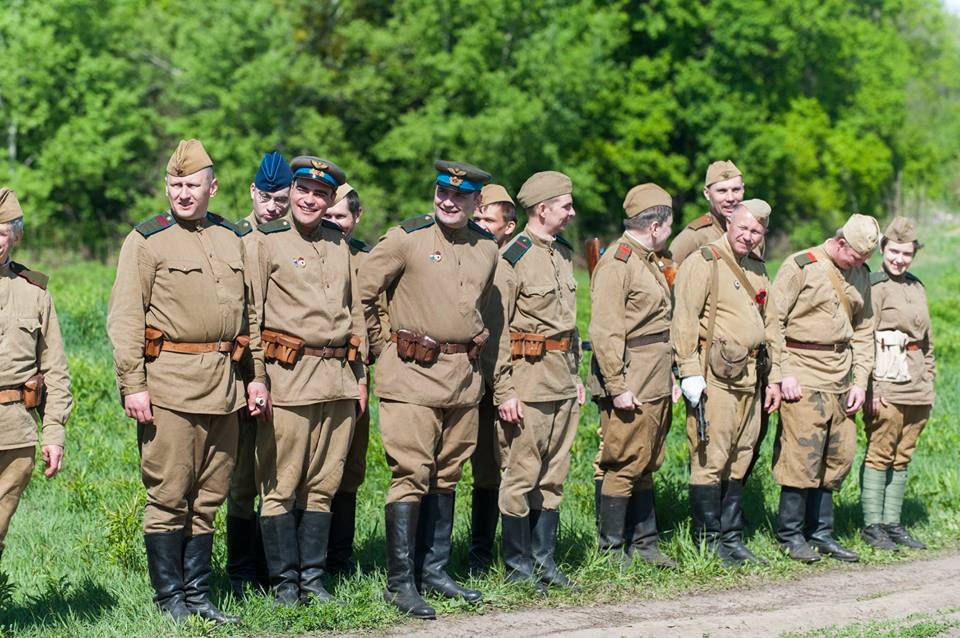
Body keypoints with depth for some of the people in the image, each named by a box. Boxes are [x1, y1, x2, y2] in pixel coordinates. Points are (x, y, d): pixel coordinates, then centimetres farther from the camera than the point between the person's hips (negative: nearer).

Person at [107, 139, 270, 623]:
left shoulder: (232, 239, 14)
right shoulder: (146, 241, -2)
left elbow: (249, 312, 20)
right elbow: (124, 319, -6)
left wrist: (258, 375, 14)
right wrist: (132, 386, -13)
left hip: (224, 385, 5)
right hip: (169, 383, -5)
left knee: (209, 497, 9)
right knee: (168, 496, -3)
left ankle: (198, 593, 17)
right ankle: (170, 597, 5)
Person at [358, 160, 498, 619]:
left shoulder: (487, 248, 9)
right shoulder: (406, 238, -8)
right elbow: (361, 293, -3)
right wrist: (382, 347, 1)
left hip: (463, 377, 6)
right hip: (412, 374, -6)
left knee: (446, 476, 11)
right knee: (411, 476, -8)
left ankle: (434, 570, 20)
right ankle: (399, 582, -4)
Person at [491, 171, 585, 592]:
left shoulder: (563, 254, 14)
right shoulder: (513, 258, -11)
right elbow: (497, 329, -12)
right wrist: (504, 391, -15)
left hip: (562, 380, 8)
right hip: (529, 378, -8)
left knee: (554, 474, 11)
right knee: (522, 474, -3)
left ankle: (544, 560, 18)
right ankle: (517, 565, 6)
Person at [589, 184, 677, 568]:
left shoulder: (649, 262, 18)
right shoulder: (616, 263, -14)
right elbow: (605, 331, -20)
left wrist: (669, 378, 21)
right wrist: (617, 388, -23)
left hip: (656, 385, 10)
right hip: (631, 387, -10)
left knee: (646, 465, 14)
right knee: (624, 466, -5)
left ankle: (643, 543, 22)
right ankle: (611, 551, 2)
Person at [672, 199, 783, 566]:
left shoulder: (758, 269, 18)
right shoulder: (703, 263, -7)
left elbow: (771, 324, 24)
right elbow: (684, 319, -13)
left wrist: (774, 377, 19)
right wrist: (690, 372, -18)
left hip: (750, 377, 8)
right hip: (715, 375, -8)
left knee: (740, 459, 10)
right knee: (711, 458, -7)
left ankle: (731, 536, 16)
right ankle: (709, 542, -2)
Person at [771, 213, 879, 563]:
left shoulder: (860, 275, 13)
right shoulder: (800, 267, -7)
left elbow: (863, 331, 18)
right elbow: (772, 321, -7)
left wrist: (860, 381, 9)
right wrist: (782, 374, -13)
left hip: (841, 378, 7)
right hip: (803, 375, -7)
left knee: (838, 456, 7)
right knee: (803, 455, -8)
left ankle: (821, 533, 17)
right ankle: (790, 534, 3)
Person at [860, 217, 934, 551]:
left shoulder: (917, 287, 15)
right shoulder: (875, 287, -7)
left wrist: (929, 380, 18)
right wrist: (870, 389, -16)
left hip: (917, 390, 7)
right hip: (887, 387, -7)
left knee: (902, 458, 10)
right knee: (879, 455, -4)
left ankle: (892, 522, 16)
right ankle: (872, 524, 1)